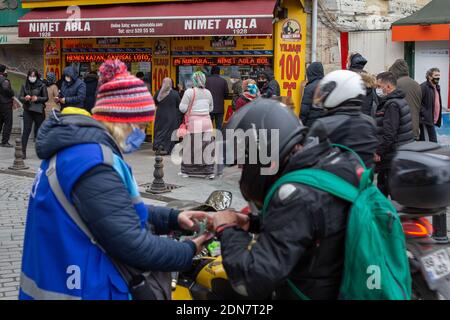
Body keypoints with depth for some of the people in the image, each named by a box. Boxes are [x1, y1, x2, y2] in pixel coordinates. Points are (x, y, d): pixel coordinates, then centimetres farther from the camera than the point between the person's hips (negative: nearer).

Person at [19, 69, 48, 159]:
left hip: (39, 111, -1)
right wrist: (25, 98, -18)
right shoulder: (24, 86, 6)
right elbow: (20, 97, 4)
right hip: (28, 110, 1)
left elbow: (46, 98, 0)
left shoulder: (42, 86, 0)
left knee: (40, 130, 8)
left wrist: (37, 98, -17)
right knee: (26, 130, -6)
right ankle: (23, 151, -7)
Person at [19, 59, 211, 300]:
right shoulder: (92, 162, -24)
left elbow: (121, 210, 15)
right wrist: (188, 252, -11)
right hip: (77, 290, -10)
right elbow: (132, 246, -25)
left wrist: (174, 218, 6)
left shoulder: (76, 146, 8)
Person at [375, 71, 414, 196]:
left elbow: (389, 133, -25)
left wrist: (379, 152, -19)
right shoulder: (401, 100, 14)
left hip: (393, 156, -11)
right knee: (382, 184, 20)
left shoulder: (392, 104, -19)